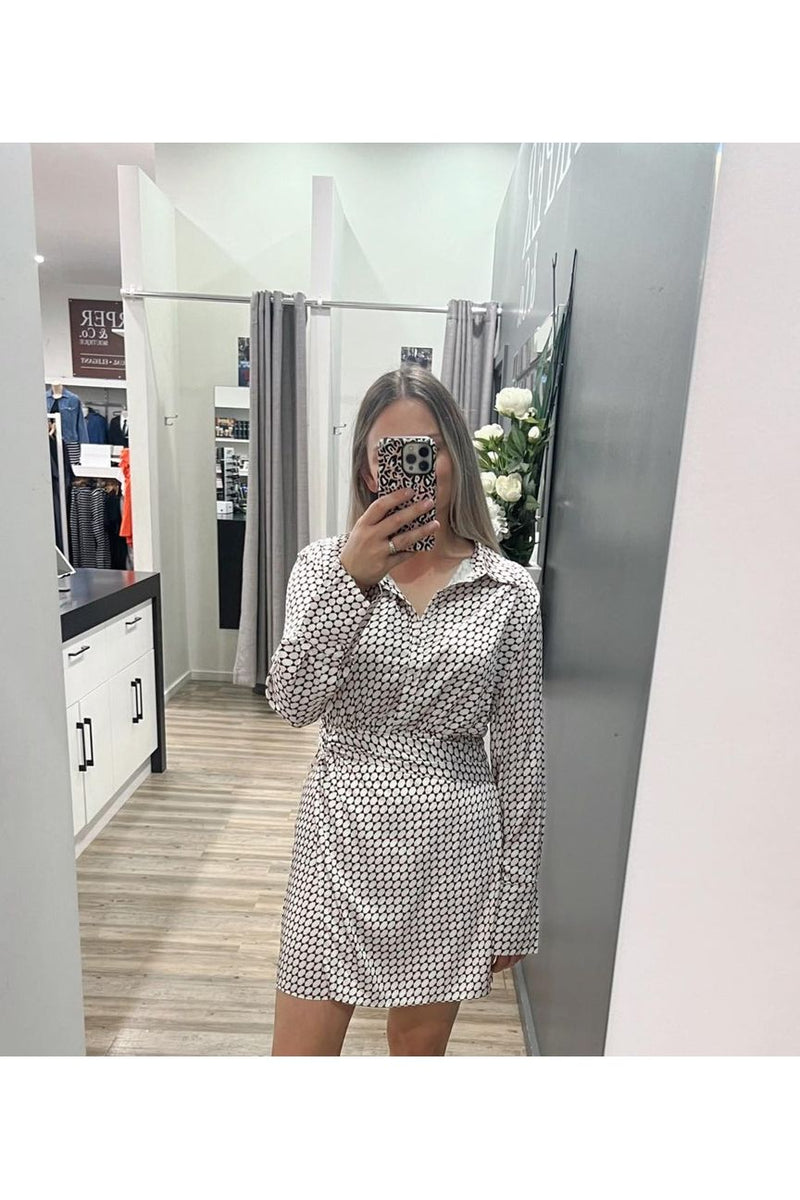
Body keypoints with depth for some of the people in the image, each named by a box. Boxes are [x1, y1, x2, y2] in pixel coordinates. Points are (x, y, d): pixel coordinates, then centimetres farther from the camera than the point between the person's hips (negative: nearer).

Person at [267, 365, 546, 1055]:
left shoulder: (508, 590, -6)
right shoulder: (326, 564, -4)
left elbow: (521, 757, -1)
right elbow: (292, 703, -16)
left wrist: (514, 901, 3)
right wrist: (352, 579, -27)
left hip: (452, 849, 1)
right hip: (343, 839, 0)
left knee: (420, 1050, 23)